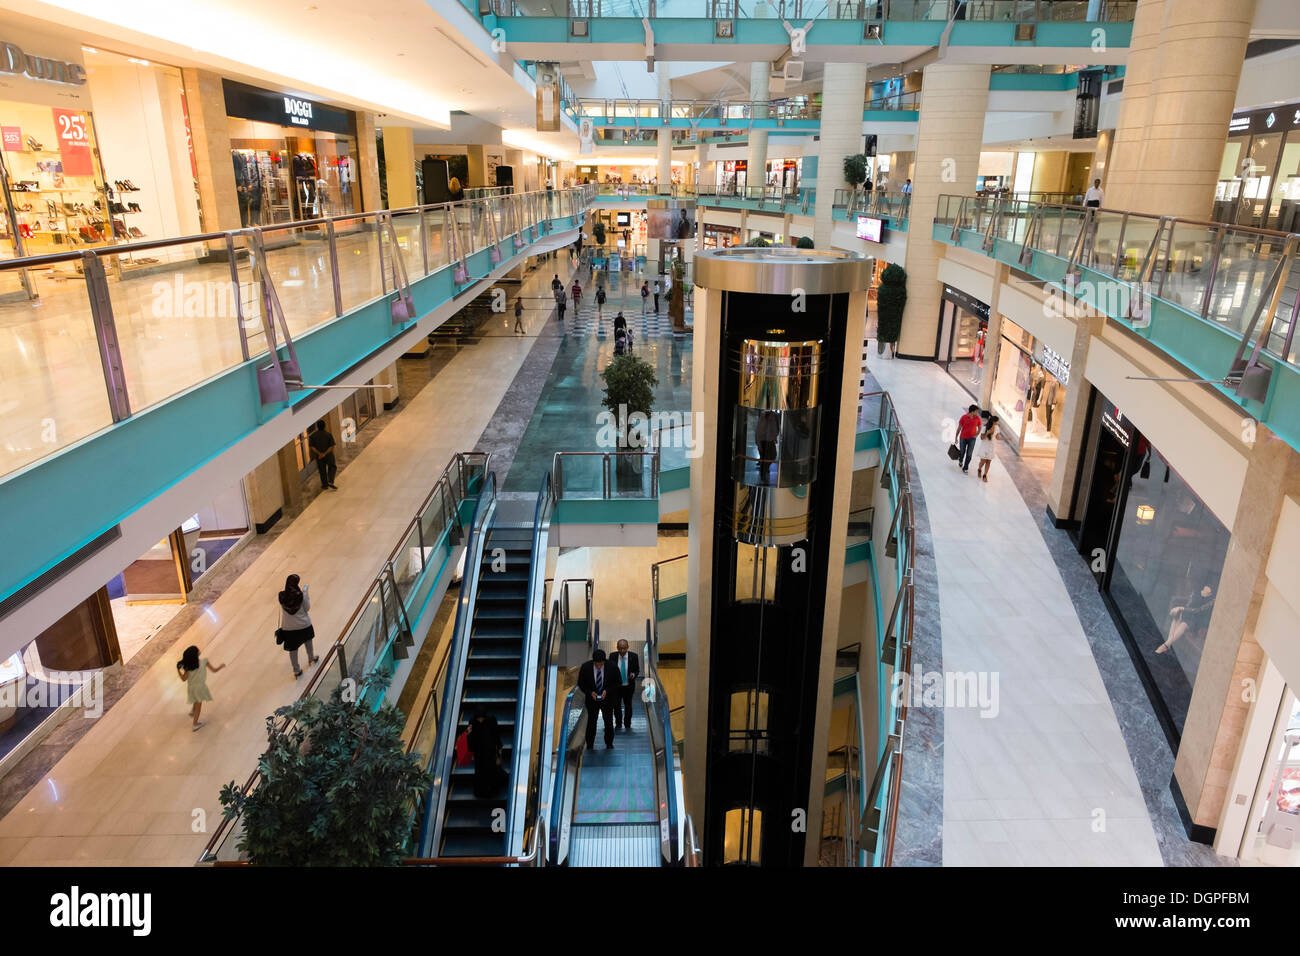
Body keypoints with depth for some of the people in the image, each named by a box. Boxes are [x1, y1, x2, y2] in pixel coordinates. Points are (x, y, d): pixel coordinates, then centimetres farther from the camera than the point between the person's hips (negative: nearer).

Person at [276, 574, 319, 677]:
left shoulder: (281, 596, -15)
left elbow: (282, 609, 3)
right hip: (303, 625, 0)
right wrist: (307, 596, 1)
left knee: (292, 648, 15)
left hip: (288, 627, 1)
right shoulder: (302, 595, -22)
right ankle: (311, 658, 49)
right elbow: (307, 608, -9)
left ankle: (296, 670, 25)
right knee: (308, 640, 29)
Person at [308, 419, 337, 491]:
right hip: (329, 455, -2)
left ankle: (325, 485, 23)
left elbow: (312, 446, -13)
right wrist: (325, 453, -18)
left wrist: (319, 453, -16)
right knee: (332, 468, 14)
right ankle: (330, 481, -5)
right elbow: (332, 446, -17)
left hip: (318, 456, 2)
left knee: (322, 470, 15)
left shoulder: (313, 436, -7)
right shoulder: (328, 435, -13)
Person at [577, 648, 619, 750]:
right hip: (592, 699, 0)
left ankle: (609, 744, 23)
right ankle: (589, 744, 17)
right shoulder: (585, 667, -16)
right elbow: (581, 684, -5)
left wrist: (607, 691, -21)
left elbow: (616, 683, -5)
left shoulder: (611, 667, -16)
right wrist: (590, 692, -20)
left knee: (608, 721, 6)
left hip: (607, 699, 0)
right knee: (591, 721, 4)